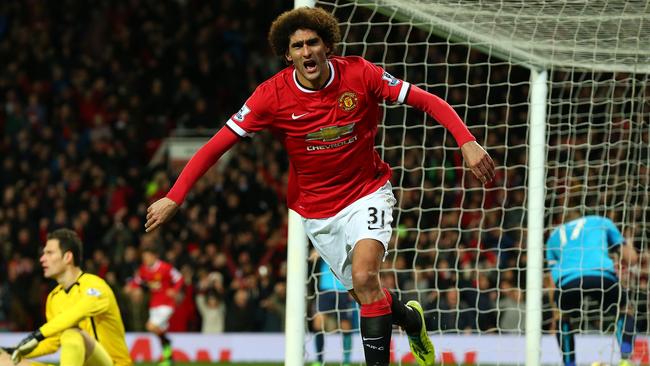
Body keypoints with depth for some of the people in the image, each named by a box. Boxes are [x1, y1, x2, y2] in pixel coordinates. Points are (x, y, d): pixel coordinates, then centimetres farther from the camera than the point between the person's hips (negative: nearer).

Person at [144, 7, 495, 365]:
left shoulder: (359, 74, -17)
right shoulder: (274, 95, -17)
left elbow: (429, 102, -13)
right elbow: (217, 144, -16)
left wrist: (467, 142, -27)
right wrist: (174, 197, -23)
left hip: (367, 192, -2)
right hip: (317, 210, 2)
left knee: (364, 278, -26)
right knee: (368, 295, 9)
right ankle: (411, 318, 43)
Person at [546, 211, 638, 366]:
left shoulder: (554, 235, 37)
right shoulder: (601, 222, 33)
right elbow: (631, 258, 30)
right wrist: (628, 246, 52)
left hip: (566, 279, 1)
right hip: (601, 274, -1)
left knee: (563, 317, 34)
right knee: (624, 312, 26)